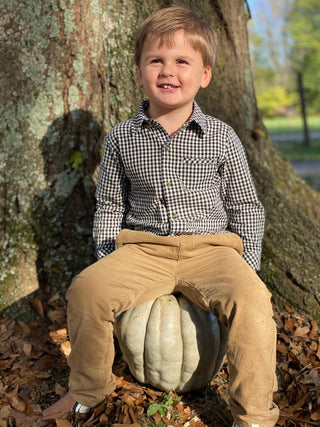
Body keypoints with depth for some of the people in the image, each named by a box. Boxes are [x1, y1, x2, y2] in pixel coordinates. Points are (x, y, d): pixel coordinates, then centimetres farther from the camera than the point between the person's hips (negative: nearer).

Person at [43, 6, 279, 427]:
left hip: (210, 248, -1)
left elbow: (246, 208, 8)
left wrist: (246, 265, 0)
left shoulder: (221, 138, 1)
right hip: (143, 249, 2)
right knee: (87, 289, -22)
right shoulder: (122, 138, 4)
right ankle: (87, 390, 6)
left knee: (250, 298, -29)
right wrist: (108, 259, 6)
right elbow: (109, 206, 14)